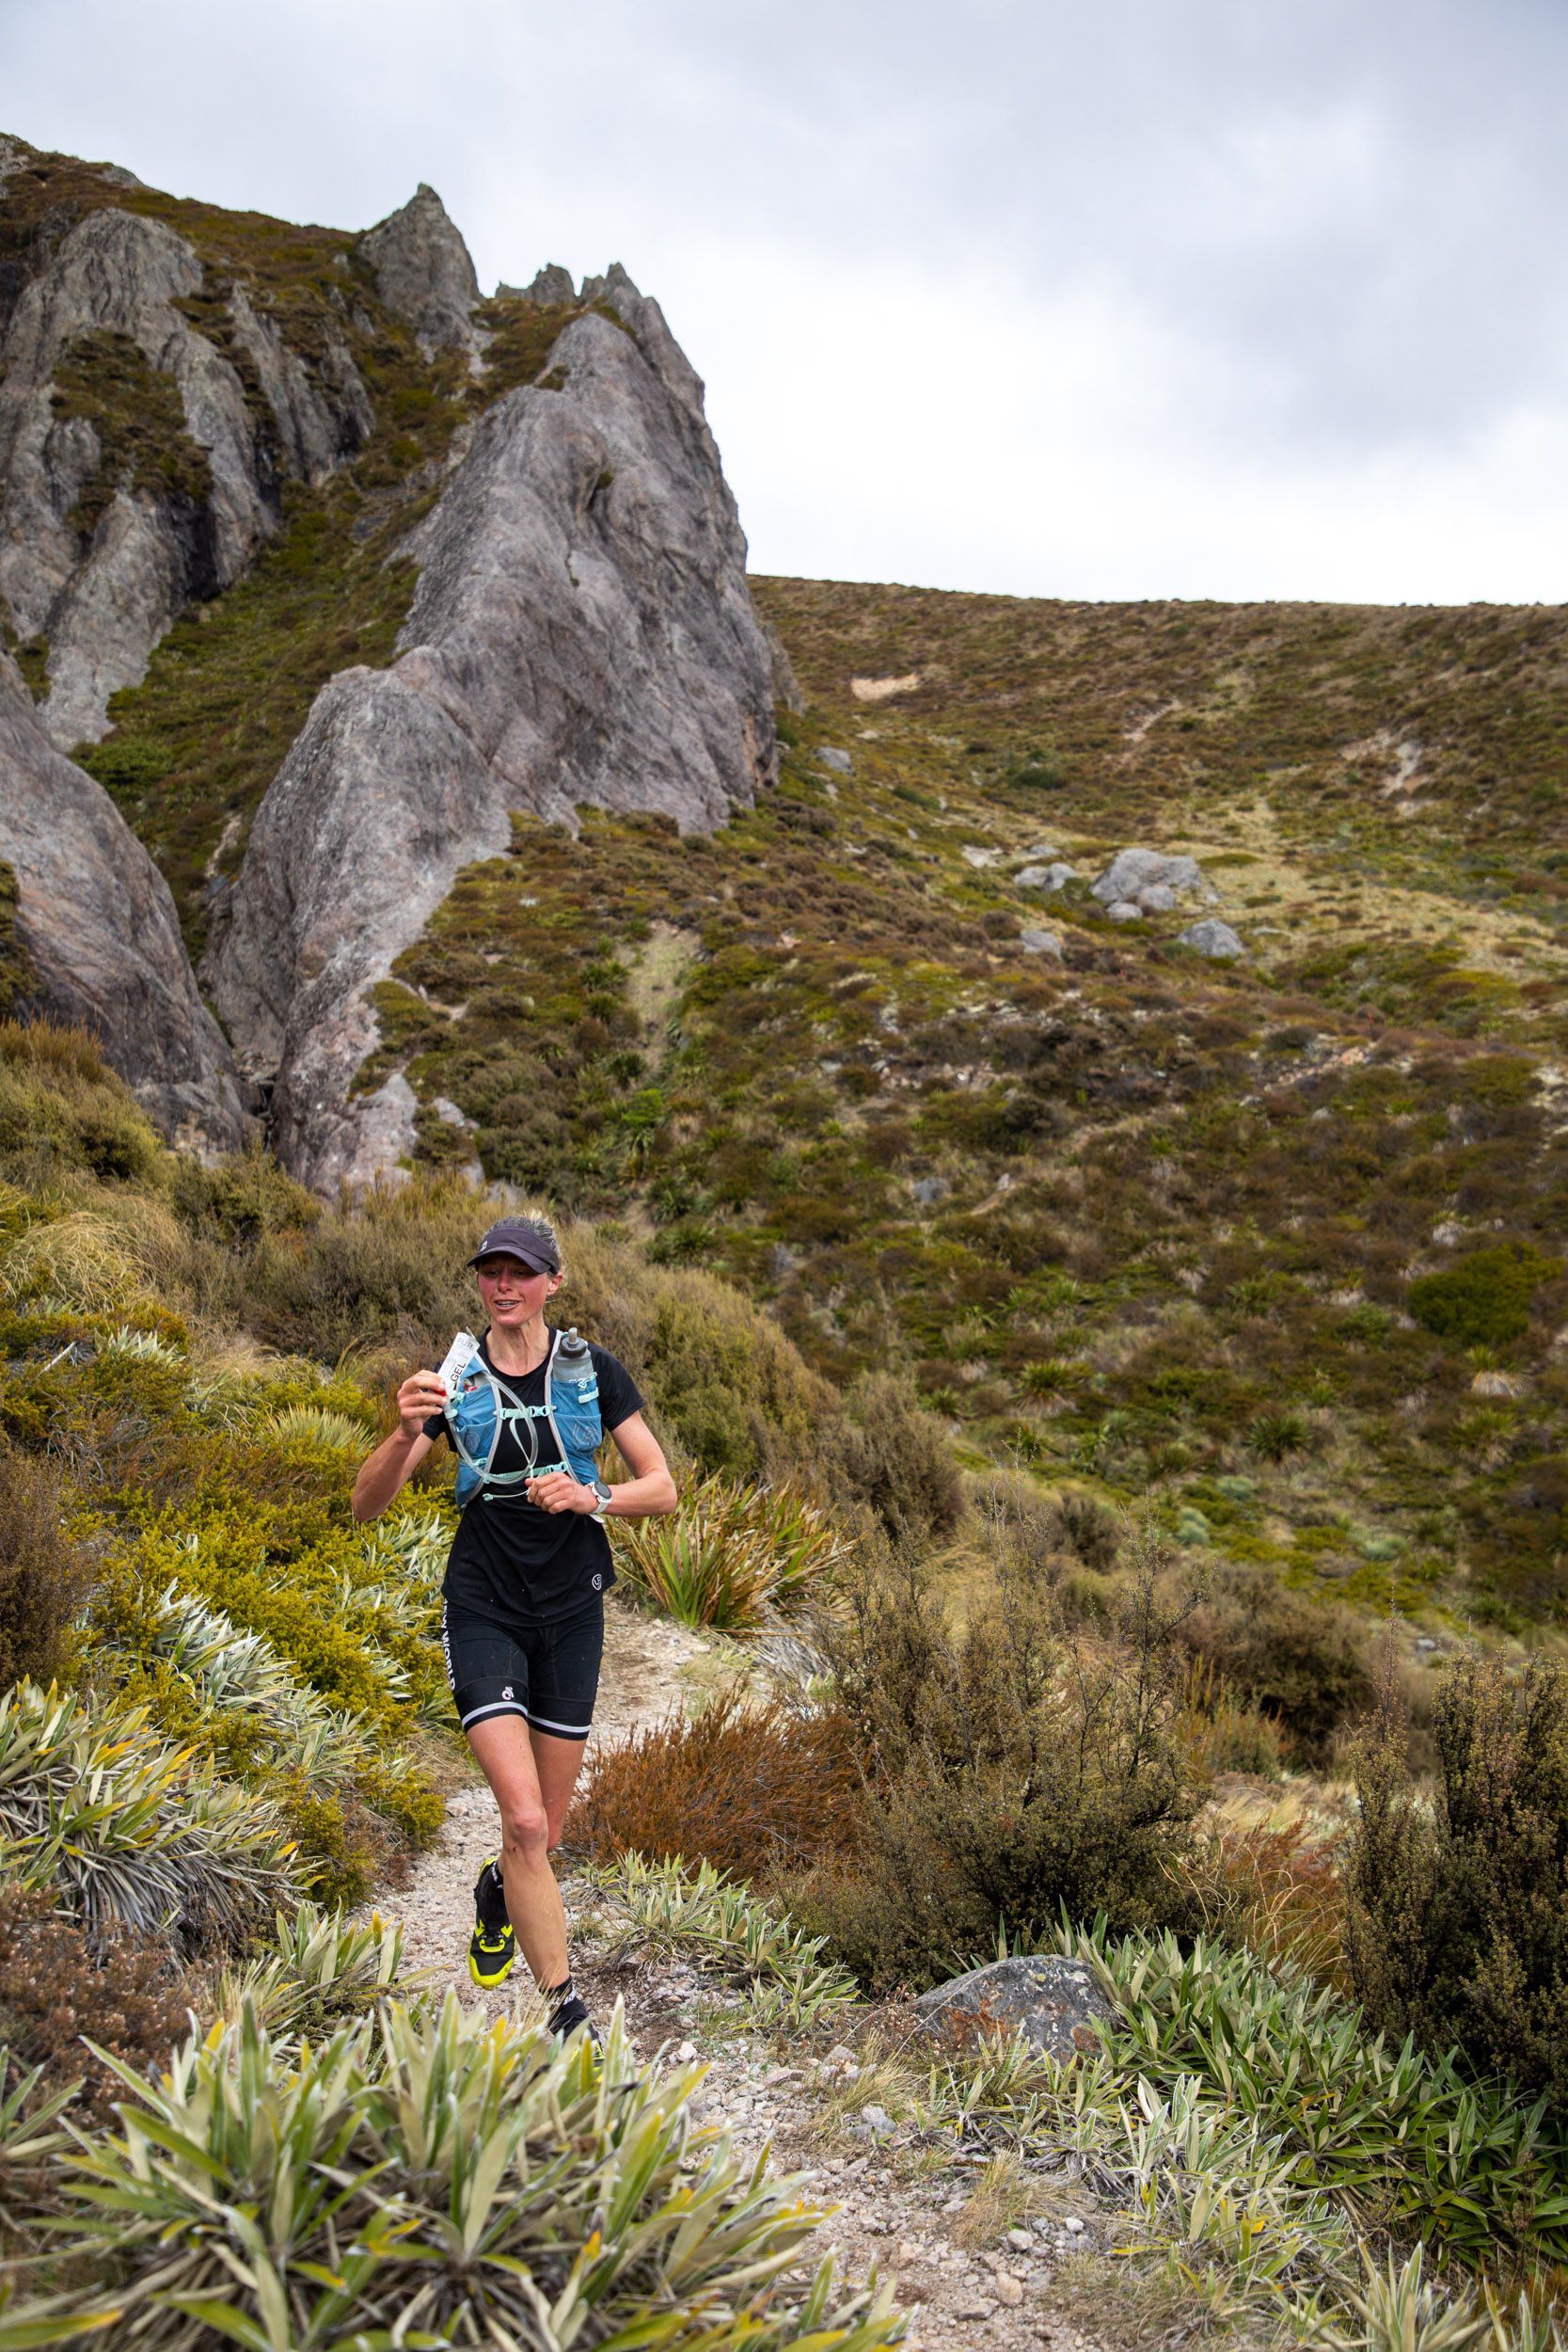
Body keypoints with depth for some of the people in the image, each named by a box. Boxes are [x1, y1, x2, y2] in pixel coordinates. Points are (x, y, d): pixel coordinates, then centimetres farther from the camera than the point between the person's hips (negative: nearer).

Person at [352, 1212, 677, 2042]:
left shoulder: (593, 1370, -3)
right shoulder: (455, 1378, -3)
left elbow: (662, 1488, -2)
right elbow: (367, 1503, -8)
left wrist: (592, 1496, -21)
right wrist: (406, 1431, -27)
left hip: (571, 1609, 2)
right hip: (484, 1608, -1)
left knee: (545, 1832, 11)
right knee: (524, 1819, -16)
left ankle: (496, 1893, 47)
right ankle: (566, 2011, -3)